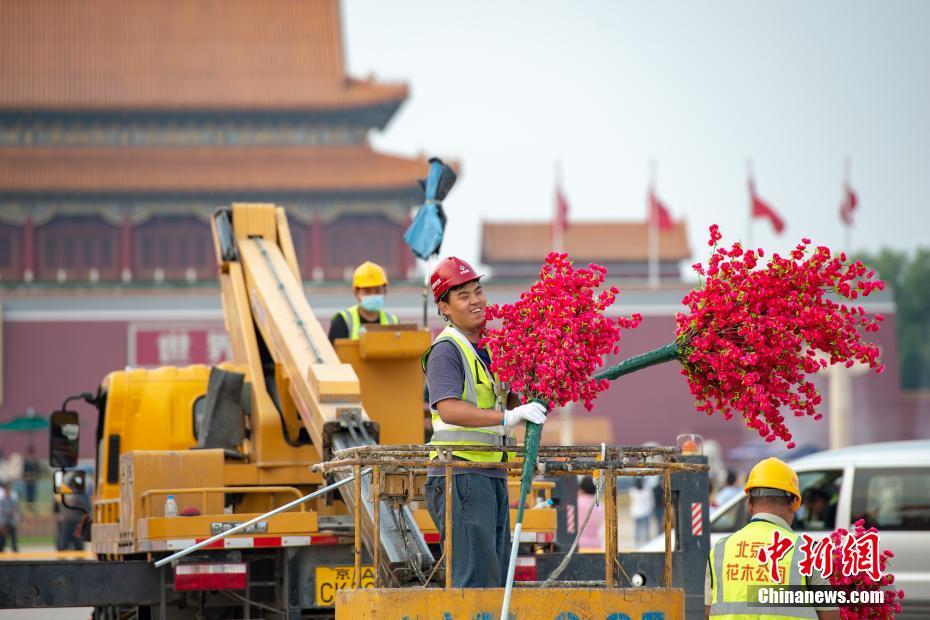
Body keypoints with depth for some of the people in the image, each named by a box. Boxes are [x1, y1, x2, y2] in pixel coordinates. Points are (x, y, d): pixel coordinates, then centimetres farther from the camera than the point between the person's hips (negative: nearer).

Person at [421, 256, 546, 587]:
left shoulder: (487, 346, 18)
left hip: (492, 474, 9)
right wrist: (508, 418, -34)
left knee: (496, 579, 12)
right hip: (461, 474, -9)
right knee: (476, 579, -15)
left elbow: (508, 399, 28)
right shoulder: (446, 350, -10)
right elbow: (448, 410, -25)